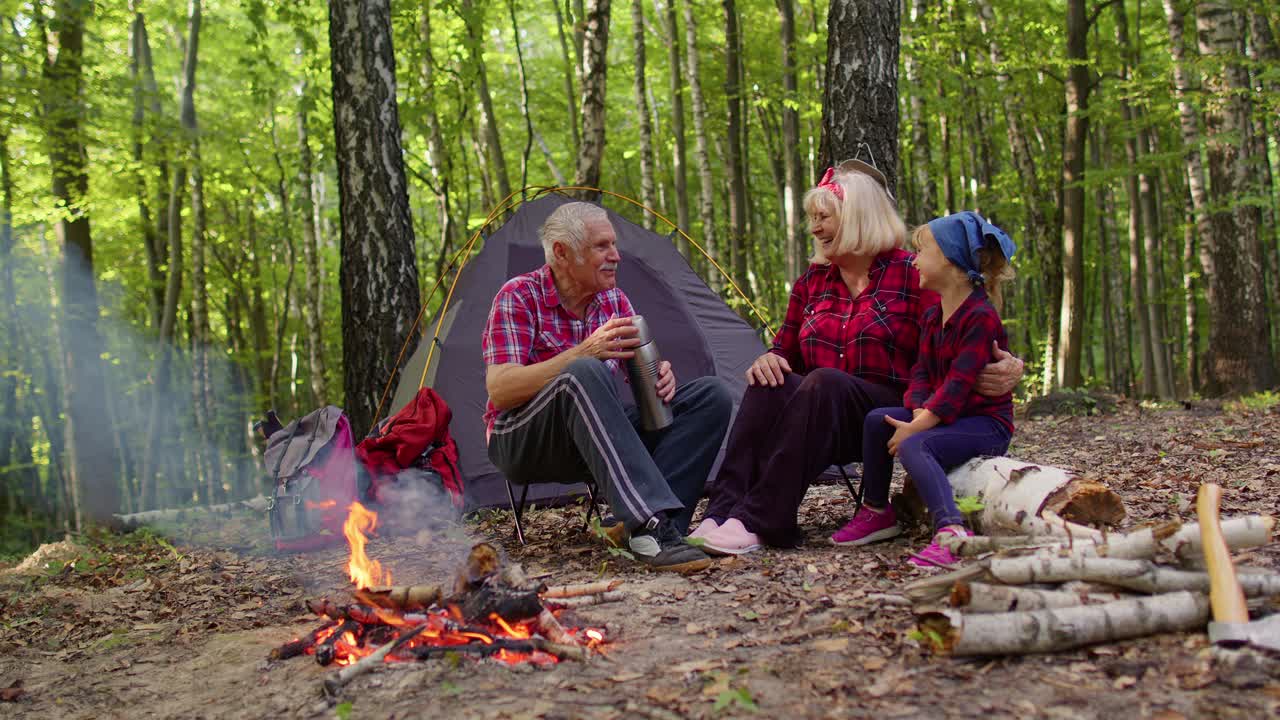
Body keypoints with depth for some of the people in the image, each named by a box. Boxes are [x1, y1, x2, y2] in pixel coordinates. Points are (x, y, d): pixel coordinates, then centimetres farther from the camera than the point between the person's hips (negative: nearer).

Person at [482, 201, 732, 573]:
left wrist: (661, 378, -17)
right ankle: (650, 523, -45)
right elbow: (499, 391, -21)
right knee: (584, 374, -38)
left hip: (596, 440, 6)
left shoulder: (614, 300, 8)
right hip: (522, 442, -6)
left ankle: (643, 522, -28)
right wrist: (583, 352, -29)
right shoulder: (519, 296, -10)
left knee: (711, 394, -11)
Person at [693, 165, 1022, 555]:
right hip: (817, 424, 5)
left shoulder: (911, 275, -2)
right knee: (769, 385, -27)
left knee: (823, 382, -35)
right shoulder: (812, 280, 13)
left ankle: (757, 522, -43)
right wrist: (767, 359, -6)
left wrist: (998, 371, -25)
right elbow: (785, 349, 19)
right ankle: (721, 512, -37)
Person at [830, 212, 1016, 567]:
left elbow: (959, 383, -24)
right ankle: (877, 512, 3)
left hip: (987, 422, -8)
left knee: (915, 446, -32)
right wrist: (920, 412, -16)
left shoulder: (981, 317, -17)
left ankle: (951, 532, -45)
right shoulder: (932, 317, 12)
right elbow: (921, 374, 5)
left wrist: (916, 427, -26)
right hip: (944, 414, 8)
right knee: (877, 419, -7)